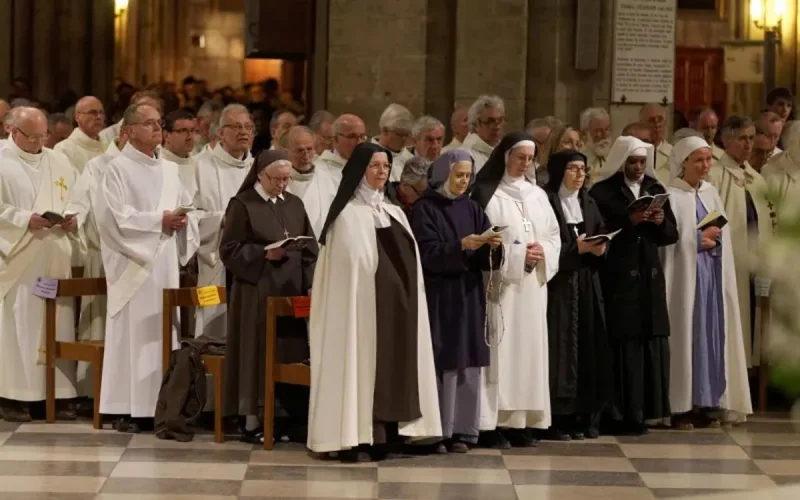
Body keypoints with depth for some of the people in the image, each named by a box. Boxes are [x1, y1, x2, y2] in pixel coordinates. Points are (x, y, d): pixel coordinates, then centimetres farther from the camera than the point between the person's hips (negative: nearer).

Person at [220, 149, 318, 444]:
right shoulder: (242, 205, -3)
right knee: (258, 357, -4)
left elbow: (310, 249, 13)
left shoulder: (294, 204, 13)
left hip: (292, 292, 5)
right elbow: (229, 250, -7)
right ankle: (252, 422, 1)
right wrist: (264, 254, -19)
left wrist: (309, 285, 1)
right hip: (256, 293, -5)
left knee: (289, 356, 3)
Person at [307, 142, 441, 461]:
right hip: (364, 305, -7)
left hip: (396, 306, 7)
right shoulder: (348, 215, -4)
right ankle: (354, 439, -7)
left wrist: (406, 300, 8)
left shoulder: (395, 214, 17)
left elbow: (408, 261, 16)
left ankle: (382, 436, 9)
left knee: (392, 365, 5)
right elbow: (352, 264, -10)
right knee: (362, 364, -7)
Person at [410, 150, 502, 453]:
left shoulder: (471, 208, 10)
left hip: (469, 295, 5)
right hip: (438, 295, -5)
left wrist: (493, 246, -17)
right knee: (441, 362, -6)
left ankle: (462, 430, 6)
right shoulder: (424, 208, -4)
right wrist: (461, 246, -25)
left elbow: (486, 257, 4)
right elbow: (428, 254, -14)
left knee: (468, 363, 2)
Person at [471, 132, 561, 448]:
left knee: (529, 347, 4)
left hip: (533, 284, 6)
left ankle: (522, 420, 7)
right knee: (501, 348, -9)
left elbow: (554, 236, 15)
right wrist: (518, 255, -15)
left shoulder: (538, 195, 14)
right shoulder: (487, 194, -4)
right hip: (501, 282, -6)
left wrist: (542, 252, -6)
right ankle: (493, 422, -9)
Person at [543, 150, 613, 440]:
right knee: (561, 348, -8)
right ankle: (558, 420, -6)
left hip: (587, 284, 7)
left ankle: (585, 417, 9)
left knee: (589, 348, 4)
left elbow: (602, 235, 15)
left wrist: (600, 247, -7)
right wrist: (576, 248, -18)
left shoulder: (588, 203, 16)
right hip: (558, 285, -7)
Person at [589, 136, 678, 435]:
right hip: (618, 279, -5)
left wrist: (661, 222, -10)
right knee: (624, 347, -7)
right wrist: (629, 221, -20)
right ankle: (622, 414, -3)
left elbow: (672, 234, 10)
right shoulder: (602, 191, -1)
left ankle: (642, 412, 8)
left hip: (650, 278, 5)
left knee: (652, 346, 3)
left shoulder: (656, 189, 14)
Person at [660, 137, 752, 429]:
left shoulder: (711, 194, 13)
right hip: (685, 276, -6)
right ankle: (681, 407, -3)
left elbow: (723, 238, 12)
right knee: (685, 335, -6)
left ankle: (705, 404, 9)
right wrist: (699, 240, -12)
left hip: (712, 276, 6)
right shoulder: (671, 196, -6)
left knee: (711, 335, 4)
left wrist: (712, 242, -7)